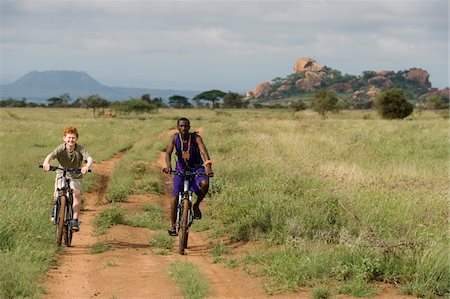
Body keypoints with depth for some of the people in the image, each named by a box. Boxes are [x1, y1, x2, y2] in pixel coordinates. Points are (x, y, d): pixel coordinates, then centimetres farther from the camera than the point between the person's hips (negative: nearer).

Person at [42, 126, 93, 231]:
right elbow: (51, 155, -37)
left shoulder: (80, 149, -18)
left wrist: (87, 166, -56)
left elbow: (90, 158, -33)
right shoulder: (61, 148, -19)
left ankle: (75, 220, -15)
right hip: (62, 174, 0)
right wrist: (46, 162, -59)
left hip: (76, 176, 0)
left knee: (77, 193, -21)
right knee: (58, 195, -15)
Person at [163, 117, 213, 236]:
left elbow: (204, 151, -33)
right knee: (175, 196, -9)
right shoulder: (174, 138, -14)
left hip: (196, 168, -1)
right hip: (181, 169, 1)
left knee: (204, 183, -32)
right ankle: (172, 225, 5)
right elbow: (168, 152, -27)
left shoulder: (196, 137, -19)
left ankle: (196, 205, -5)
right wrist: (168, 166, -47)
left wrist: (208, 165, -51)